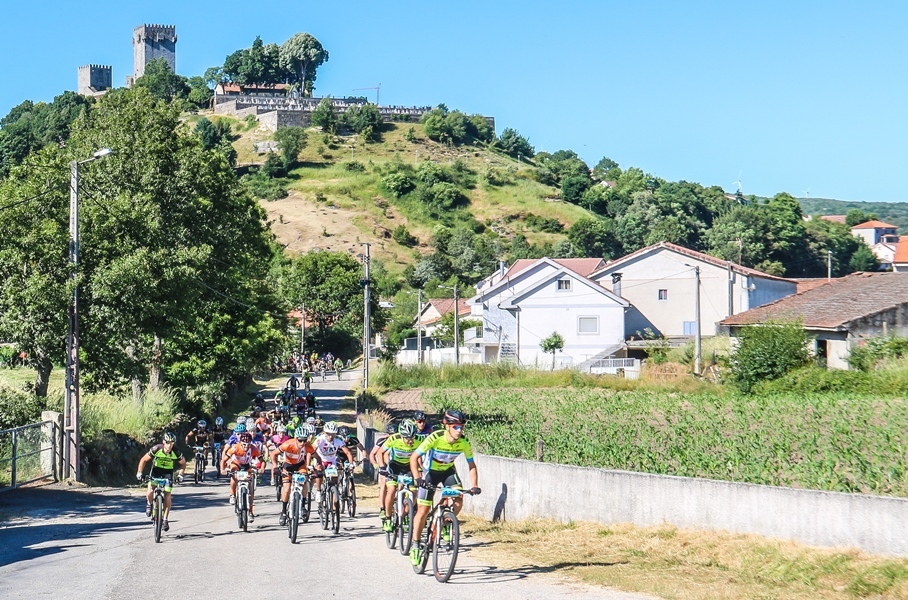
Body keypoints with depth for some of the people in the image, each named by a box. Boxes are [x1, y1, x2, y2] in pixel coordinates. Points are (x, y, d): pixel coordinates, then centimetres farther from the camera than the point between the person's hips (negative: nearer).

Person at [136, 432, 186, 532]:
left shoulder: (176, 453, -24)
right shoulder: (156, 449, -27)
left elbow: (183, 463, -4)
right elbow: (144, 460, -15)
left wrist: (180, 475, -17)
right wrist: (139, 473, -22)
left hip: (168, 472, 0)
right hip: (156, 470, 0)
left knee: (167, 495, -10)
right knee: (150, 491, -21)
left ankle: (165, 520, 1)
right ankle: (149, 504, 14)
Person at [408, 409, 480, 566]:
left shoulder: (464, 442, -21)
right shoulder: (435, 438, -31)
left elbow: (471, 465, -11)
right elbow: (414, 457, -28)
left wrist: (474, 486, -24)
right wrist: (417, 478, -41)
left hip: (448, 471, 3)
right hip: (430, 471, -3)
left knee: (458, 500, -22)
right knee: (423, 510, -7)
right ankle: (415, 545, 7)